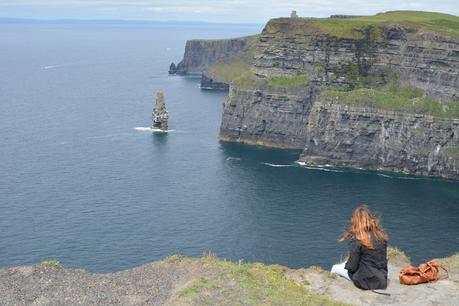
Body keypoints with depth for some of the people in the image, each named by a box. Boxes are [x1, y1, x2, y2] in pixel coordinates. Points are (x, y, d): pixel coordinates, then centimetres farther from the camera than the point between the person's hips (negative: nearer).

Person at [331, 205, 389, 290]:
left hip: (366, 282, -5)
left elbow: (352, 267, -13)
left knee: (335, 268, 17)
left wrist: (345, 265, 10)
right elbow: (382, 259, 9)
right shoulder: (382, 236, -3)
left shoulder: (356, 241, -18)